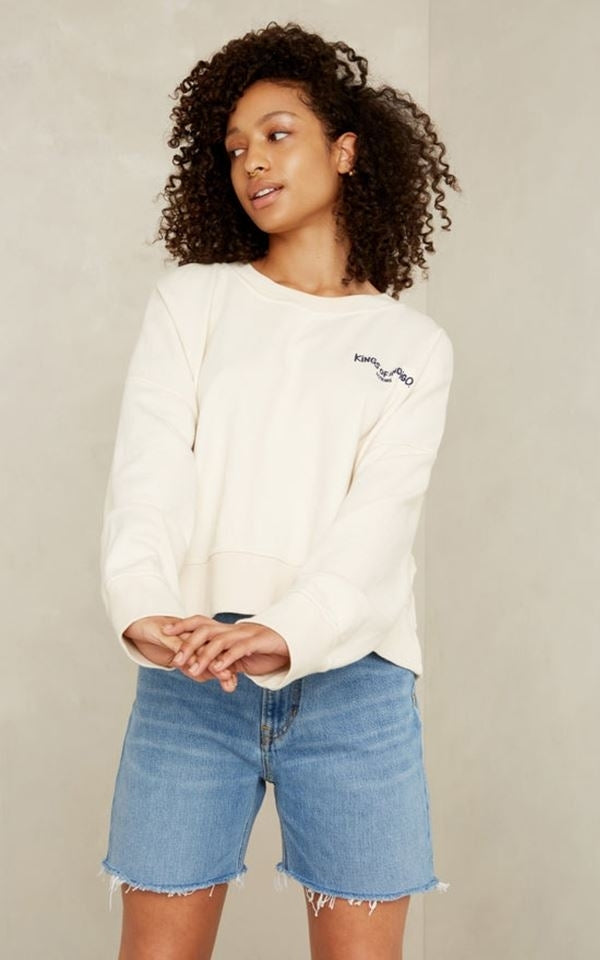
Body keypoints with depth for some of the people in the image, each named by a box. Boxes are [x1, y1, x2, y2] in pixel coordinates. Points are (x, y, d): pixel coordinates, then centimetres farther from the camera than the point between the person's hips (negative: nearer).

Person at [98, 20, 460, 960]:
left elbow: (379, 515, -5)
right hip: (189, 672, 0)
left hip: (349, 677, 0)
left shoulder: (415, 345, 11)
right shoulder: (192, 299, 13)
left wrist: (289, 632, -24)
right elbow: (149, 469, -3)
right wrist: (143, 607, -22)